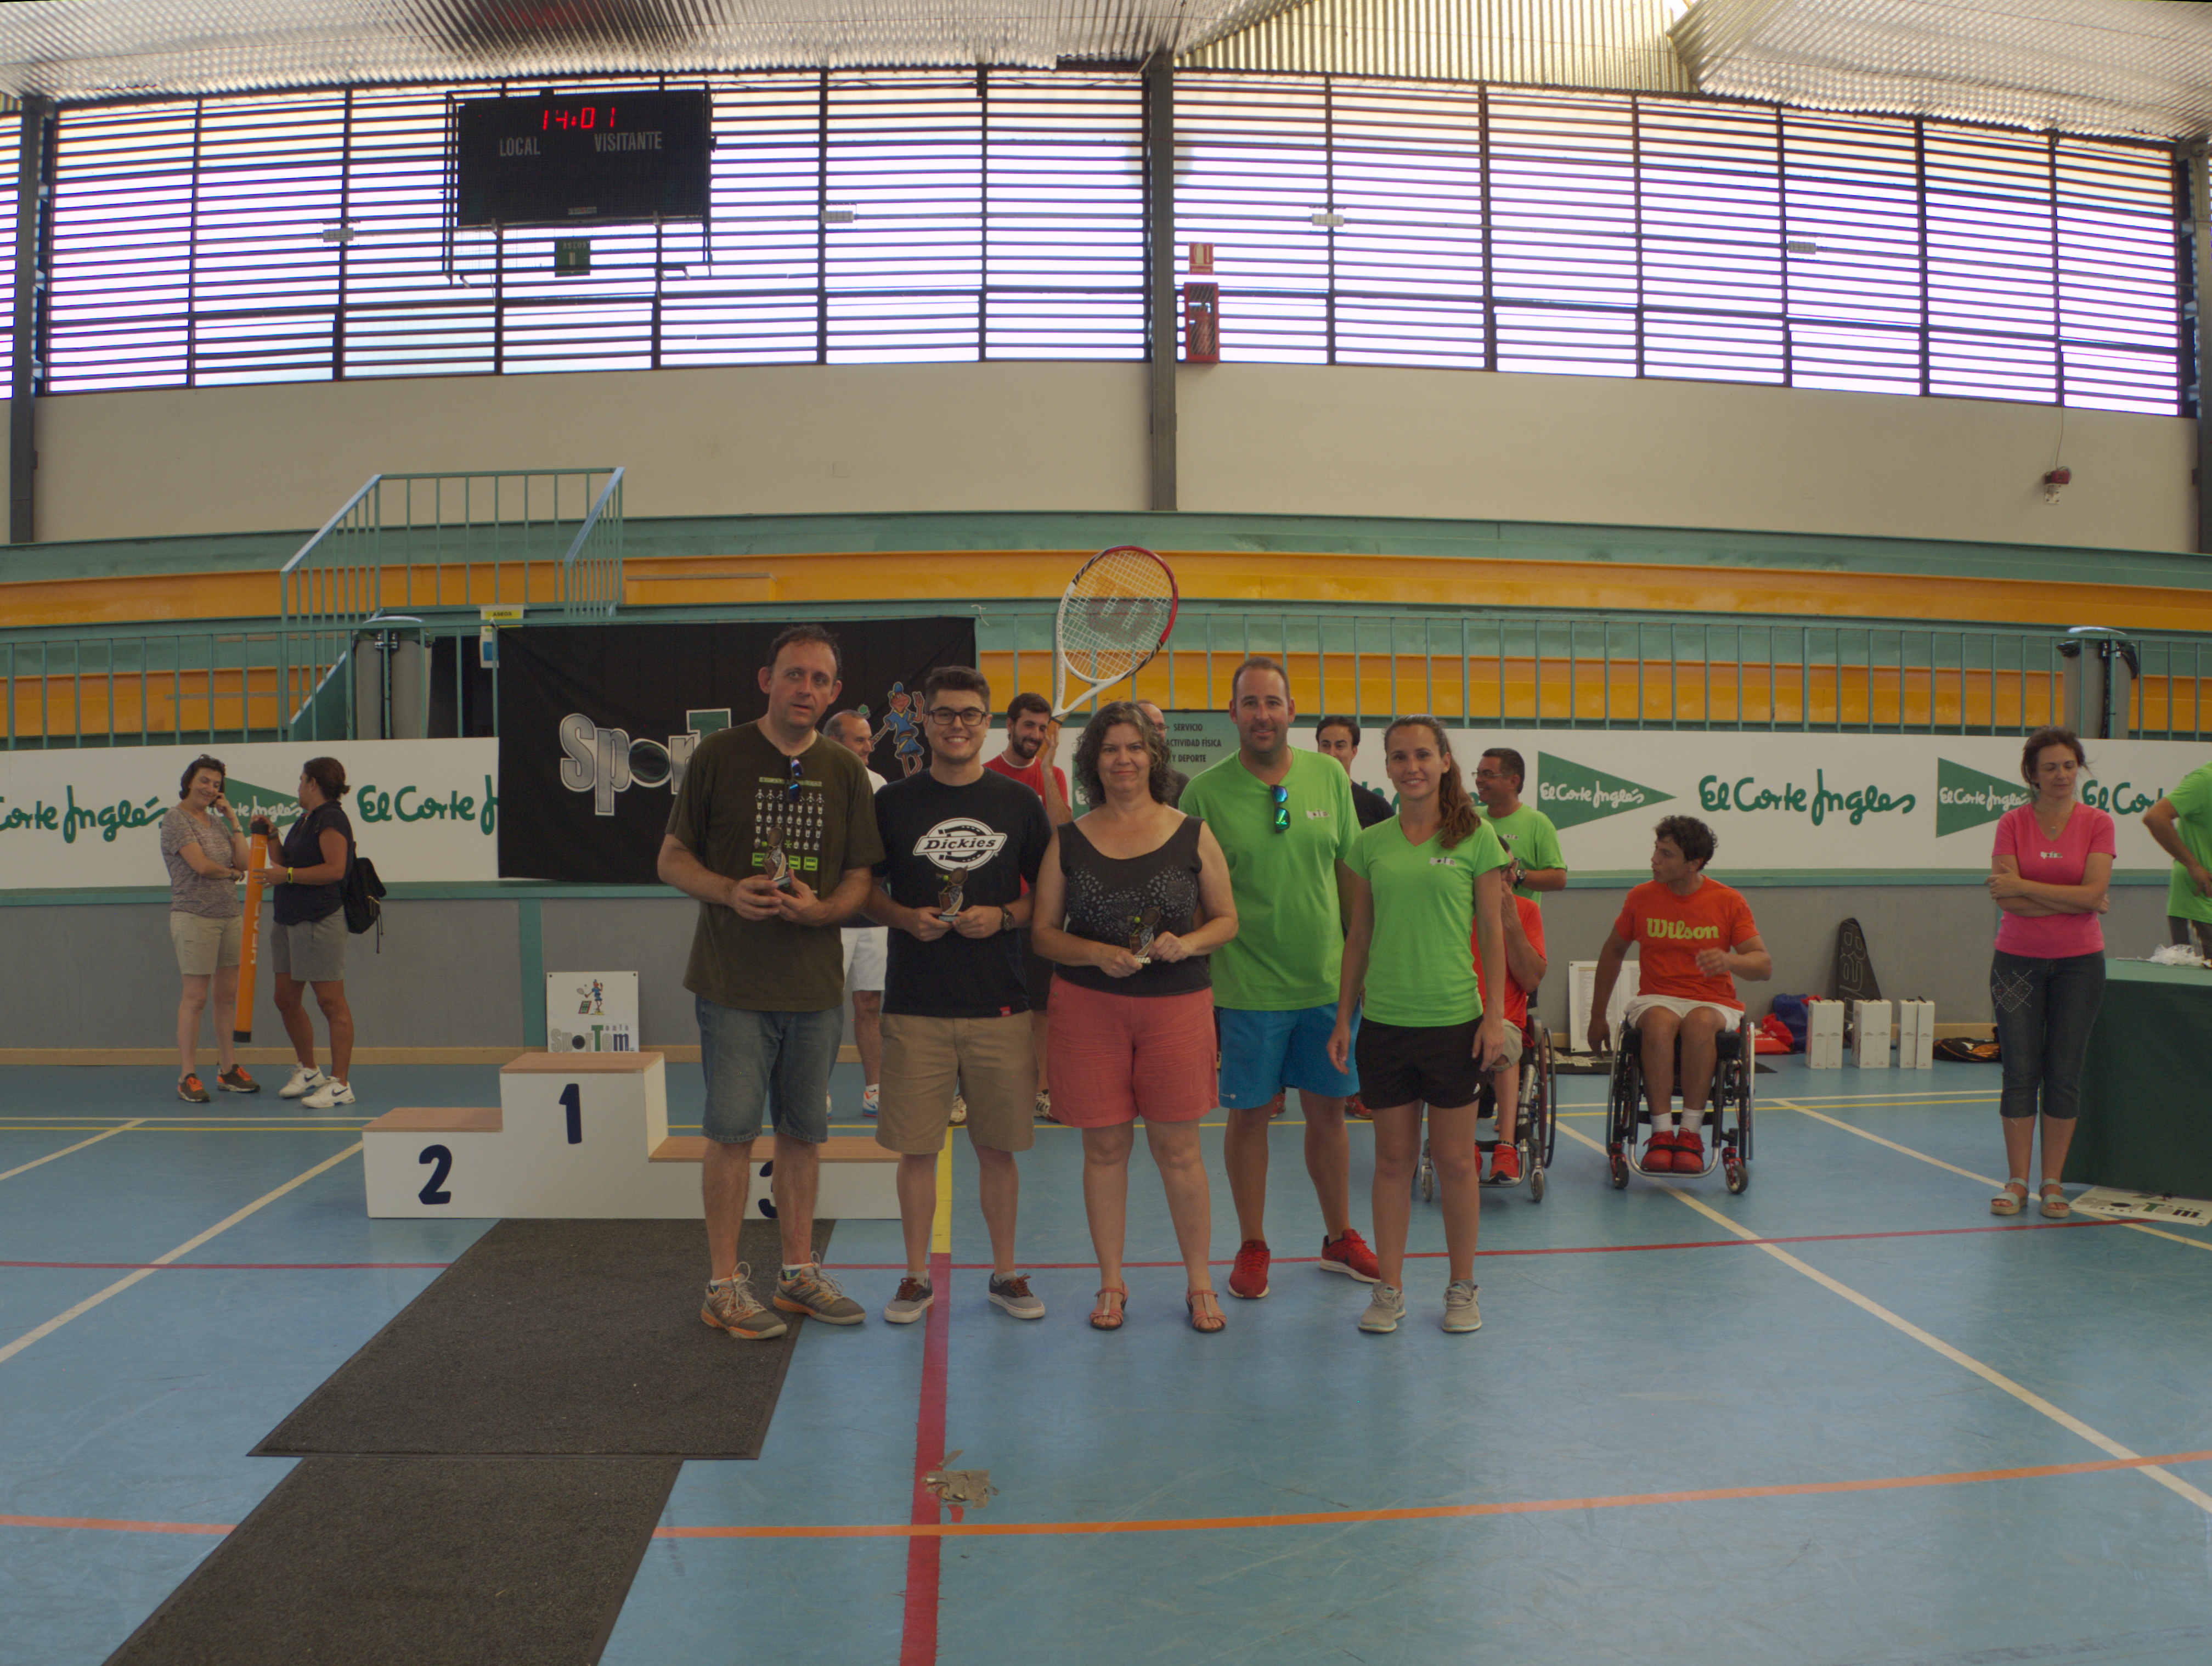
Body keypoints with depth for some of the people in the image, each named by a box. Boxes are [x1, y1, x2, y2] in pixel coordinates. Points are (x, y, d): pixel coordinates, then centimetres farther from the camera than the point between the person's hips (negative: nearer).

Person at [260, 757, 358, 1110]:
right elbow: (286, 862, 25)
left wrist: (287, 875, -20)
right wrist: (268, 836, 15)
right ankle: (307, 1071, 29)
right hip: (289, 920, 10)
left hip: (320, 920, -10)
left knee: (331, 1002, -6)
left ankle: (340, 1084, -2)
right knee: (285, 998, 14)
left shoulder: (331, 820, -12)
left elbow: (334, 869, -22)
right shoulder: (304, 820, 19)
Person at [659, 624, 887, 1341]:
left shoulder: (845, 771, 7)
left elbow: (861, 875, 8)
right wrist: (729, 891, -17)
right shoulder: (719, 755, -1)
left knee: (804, 1131, 12)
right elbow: (672, 859, 1)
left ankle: (799, 1271, 25)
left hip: (816, 984, 3)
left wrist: (822, 907, -13)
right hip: (734, 981, -3)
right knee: (732, 1131, 0)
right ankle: (724, 1284, 12)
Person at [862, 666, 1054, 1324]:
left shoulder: (1020, 804, 5)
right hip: (915, 1004, 0)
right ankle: (917, 1276, 19)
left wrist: (1003, 916, -9)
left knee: (997, 1146, 8)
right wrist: (907, 918, -9)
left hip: (1000, 1004, 0)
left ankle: (1005, 1273, 23)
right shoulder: (893, 802, 4)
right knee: (916, 1147, 4)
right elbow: (866, 891, 10)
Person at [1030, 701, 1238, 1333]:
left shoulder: (1192, 834, 4)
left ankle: (1199, 1283, 18)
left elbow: (1227, 919, 7)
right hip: (1090, 1005, 1)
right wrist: (1097, 953, -13)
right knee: (1104, 1145, 6)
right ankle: (1112, 1284, 20)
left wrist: (1187, 943, -13)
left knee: (1177, 1146, 3)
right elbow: (1043, 930, 4)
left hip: (1177, 1004, -1)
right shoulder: (1069, 841, 5)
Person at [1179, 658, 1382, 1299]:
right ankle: (1253, 1247, 23)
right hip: (1246, 986, -3)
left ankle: (1339, 1237, 30)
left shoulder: (1330, 777, 2)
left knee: (1328, 1108, 13)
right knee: (1249, 1113, 7)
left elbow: (1351, 871, 10)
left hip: (1327, 979, 3)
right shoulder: (1206, 791, -6)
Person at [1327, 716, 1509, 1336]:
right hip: (1383, 1021, 2)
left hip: (1454, 1018, -2)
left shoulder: (1477, 838, -1)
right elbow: (1359, 936, 10)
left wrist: (1495, 1016, -4)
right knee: (1393, 1157, 9)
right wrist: (1343, 1016, 8)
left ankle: (1463, 1287, 23)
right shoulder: (1370, 844, 6)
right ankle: (1389, 1289, 20)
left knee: (1455, 1158, 7)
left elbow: (1492, 933, 1)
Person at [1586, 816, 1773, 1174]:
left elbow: (1764, 965, -3)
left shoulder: (1729, 902, 0)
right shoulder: (1641, 897, 4)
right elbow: (1613, 953, 16)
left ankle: (1691, 1134, -30)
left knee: (1699, 1021, -38)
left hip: (1714, 1003, -1)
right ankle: (1661, 1134, -34)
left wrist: (1729, 960, -27)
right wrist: (1597, 1017, 16)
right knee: (1660, 1021, -37)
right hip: (1656, 998, 1)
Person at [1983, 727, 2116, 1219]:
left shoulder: (2098, 824, -1)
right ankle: (2017, 1181, 10)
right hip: (2018, 960, 0)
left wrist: (2023, 886, -14)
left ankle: (2052, 1183, 14)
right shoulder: (2012, 824, -1)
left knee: (2064, 1074, 4)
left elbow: (2092, 893, -13)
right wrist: (2073, 901, -14)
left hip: (2078, 962, 0)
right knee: (2020, 1072, 1)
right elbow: (2007, 900, -11)